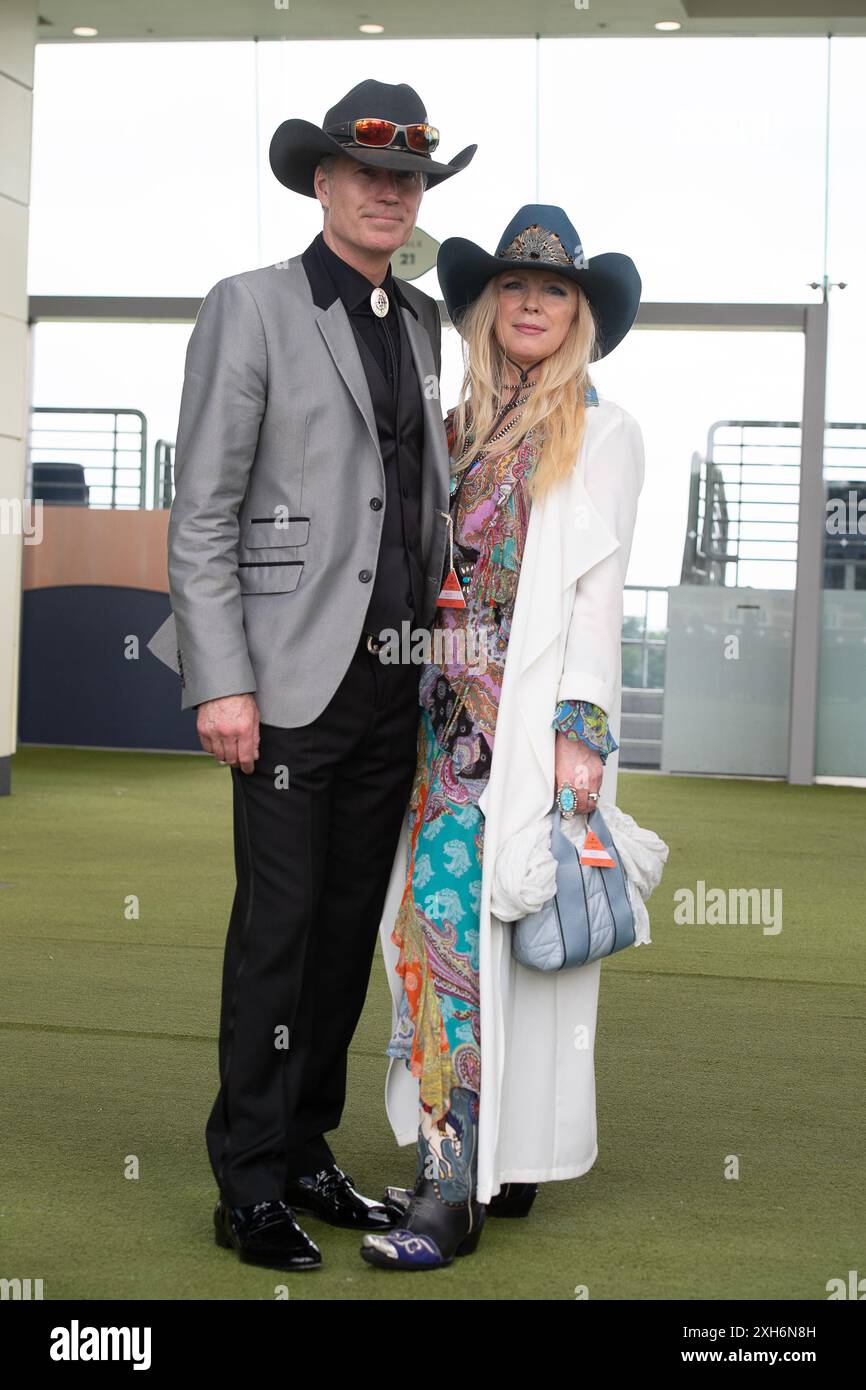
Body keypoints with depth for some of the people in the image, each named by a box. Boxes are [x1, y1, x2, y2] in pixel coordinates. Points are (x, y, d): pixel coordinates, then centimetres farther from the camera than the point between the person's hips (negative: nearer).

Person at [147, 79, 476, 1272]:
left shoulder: (422, 323, 14)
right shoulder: (251, 309, -4)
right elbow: (201, 513, -8)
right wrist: (221, 681, -15)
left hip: (396, 679, 6)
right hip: (294, 678, -6)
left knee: (351, 929, 11)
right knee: (278, 931, -2)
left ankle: (307, 1155, 22)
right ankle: (250, 1186, 9)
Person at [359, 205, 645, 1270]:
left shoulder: (602, 432, 0)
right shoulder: (460, 428, 16)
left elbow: (597, 587, -7)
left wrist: (579, 732, -14)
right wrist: (419, 710, 11)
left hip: (531, 715, -6)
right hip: (451, 706, 6)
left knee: (461, 915, -13)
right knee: (438, 918, 5)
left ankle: (452, 1189, -10)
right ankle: (501, 1164, 16)